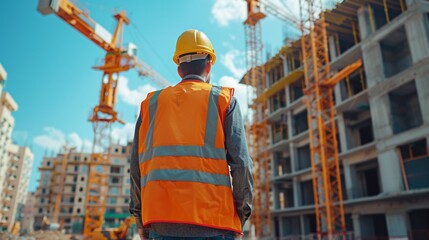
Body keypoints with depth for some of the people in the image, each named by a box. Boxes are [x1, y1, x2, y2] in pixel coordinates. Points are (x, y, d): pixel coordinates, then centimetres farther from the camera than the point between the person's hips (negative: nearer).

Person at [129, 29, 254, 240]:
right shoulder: (224, 99, 7)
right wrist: (241, 213, 7)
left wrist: (141, 219, 17)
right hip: (212, 219, -2)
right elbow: (241, 161, -4)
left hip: (162, 218, 3)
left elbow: (137, 165, 10)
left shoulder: (152, 103, 15)